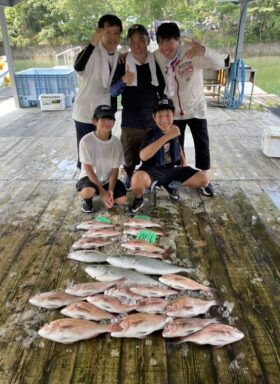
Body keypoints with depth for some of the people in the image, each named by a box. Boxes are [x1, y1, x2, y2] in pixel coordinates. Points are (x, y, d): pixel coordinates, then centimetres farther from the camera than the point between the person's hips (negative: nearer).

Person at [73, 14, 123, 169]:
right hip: (86, 111, -6)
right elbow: (78, 67, -39)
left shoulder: (119, 57, 3)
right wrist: (93, 43, -48)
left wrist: (113, 111, 13)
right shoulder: (92, 52, -16)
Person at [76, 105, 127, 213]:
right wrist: (102, 190, -23)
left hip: (108, 179, 3)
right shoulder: (86, 141, -20)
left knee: (122, 199, -19)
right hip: (89, 177, -3)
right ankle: (87, 200, 4)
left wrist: (110, 190, -21)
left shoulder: (116, 142, -10)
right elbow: (88, 169, -19)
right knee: (87, 192, -35)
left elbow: (115, 169, -8)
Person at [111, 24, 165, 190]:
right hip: (130, 121, -1)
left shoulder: (156, 63, -1)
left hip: (153, 120, 1)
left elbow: (163, 91, 7)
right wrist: (123, 81, -26)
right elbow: (112, 92, -6)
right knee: (129, 157, 11)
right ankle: (129, 178, 38)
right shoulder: (123, 64, -6)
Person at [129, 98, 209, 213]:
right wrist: (167, 136, -43)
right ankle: (138, 199, -5)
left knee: (204, 178, -7)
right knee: (138, 178, -42)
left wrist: (183, 162, 12)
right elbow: (143, 156, -40)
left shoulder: (175, 130, -1)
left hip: (170, 170, 6)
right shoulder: (151, 135, -20)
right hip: (152, 171, -6)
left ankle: (171, 185, 15)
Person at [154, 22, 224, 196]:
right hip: (173, 111, 2)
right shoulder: (156, 57, -12)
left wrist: (204, 51, -50)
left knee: (202, 145, 3)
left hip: (196, 108, -2)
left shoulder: (192, 52, -22)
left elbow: (220, 63, -31)